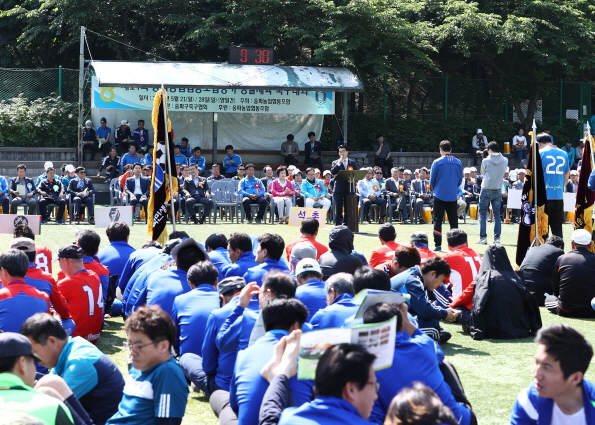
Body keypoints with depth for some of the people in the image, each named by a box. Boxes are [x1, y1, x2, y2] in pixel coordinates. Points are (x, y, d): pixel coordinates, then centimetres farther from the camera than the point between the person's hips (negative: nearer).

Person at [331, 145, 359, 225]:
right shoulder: (335, 163, 9)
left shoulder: (353, 163, 13)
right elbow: (333, 172, -8)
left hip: (349, 188, 1)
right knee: (338, 208, -1)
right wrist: (339, 163, -13)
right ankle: (338, 225, 1)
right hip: (339, 188, -1)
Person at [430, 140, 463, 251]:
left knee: (438, 221, 3)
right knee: (454, 221, 9)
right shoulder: (458, 163, 1)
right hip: (453, 196, 3)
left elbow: (432, 181, -1)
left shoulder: (437, 163, -8)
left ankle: (438, 245, 0)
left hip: (439, 196, -3)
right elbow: (460, 180, 8)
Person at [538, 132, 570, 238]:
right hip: (559, 196, 4)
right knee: (557, 228, 10)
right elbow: (566, 178, 14)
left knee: (542, 229, 2)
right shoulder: (563, 154, 10)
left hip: (543, 196, -4)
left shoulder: (540, 153, -5)